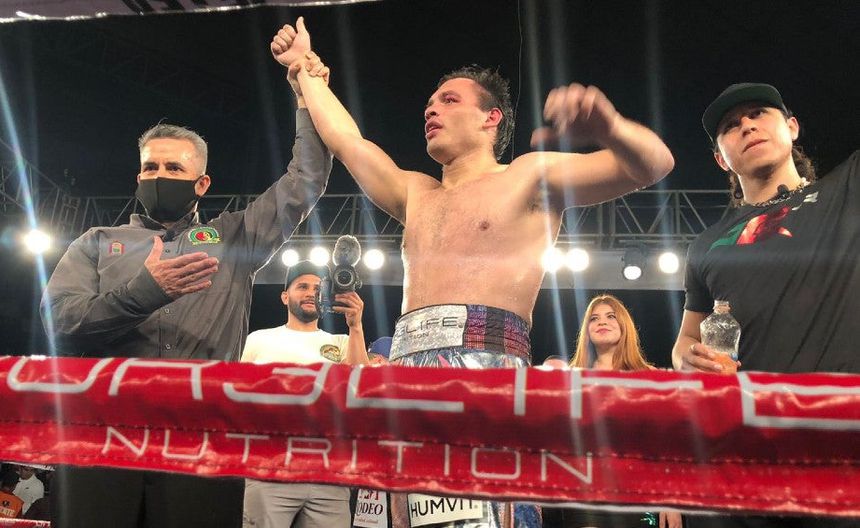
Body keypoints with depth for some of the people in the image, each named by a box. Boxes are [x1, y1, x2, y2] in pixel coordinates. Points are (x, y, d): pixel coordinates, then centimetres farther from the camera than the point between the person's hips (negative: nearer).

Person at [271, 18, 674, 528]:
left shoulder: (530, 176, 10)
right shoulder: (416, 194, 30)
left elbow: (653, 165, 0)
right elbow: (346, 140, 35)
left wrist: (608, 126, -22)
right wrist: (305, 66, 42)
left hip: (486, 364, -6)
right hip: (407, 372, 6)